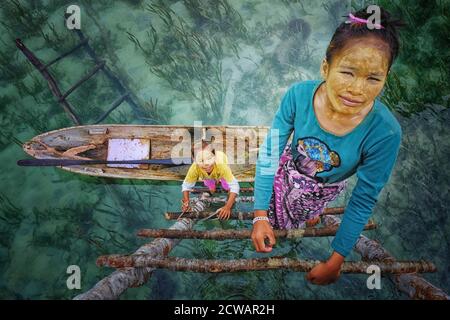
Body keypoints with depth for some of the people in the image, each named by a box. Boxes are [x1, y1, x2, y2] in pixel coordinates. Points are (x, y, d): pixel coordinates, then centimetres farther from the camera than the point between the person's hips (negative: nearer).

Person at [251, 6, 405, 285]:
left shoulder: (385, 133, -36)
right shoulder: (299, 95, -35)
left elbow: (364, 201, -25)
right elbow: (269, 153, -23)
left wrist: (336, 262, -19)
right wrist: (260, 216, -25)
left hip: (328, 187, 0)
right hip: (290, 171, 1)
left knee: (312, 207, 30)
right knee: (274, 220, 23)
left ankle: (313, 209, 64)